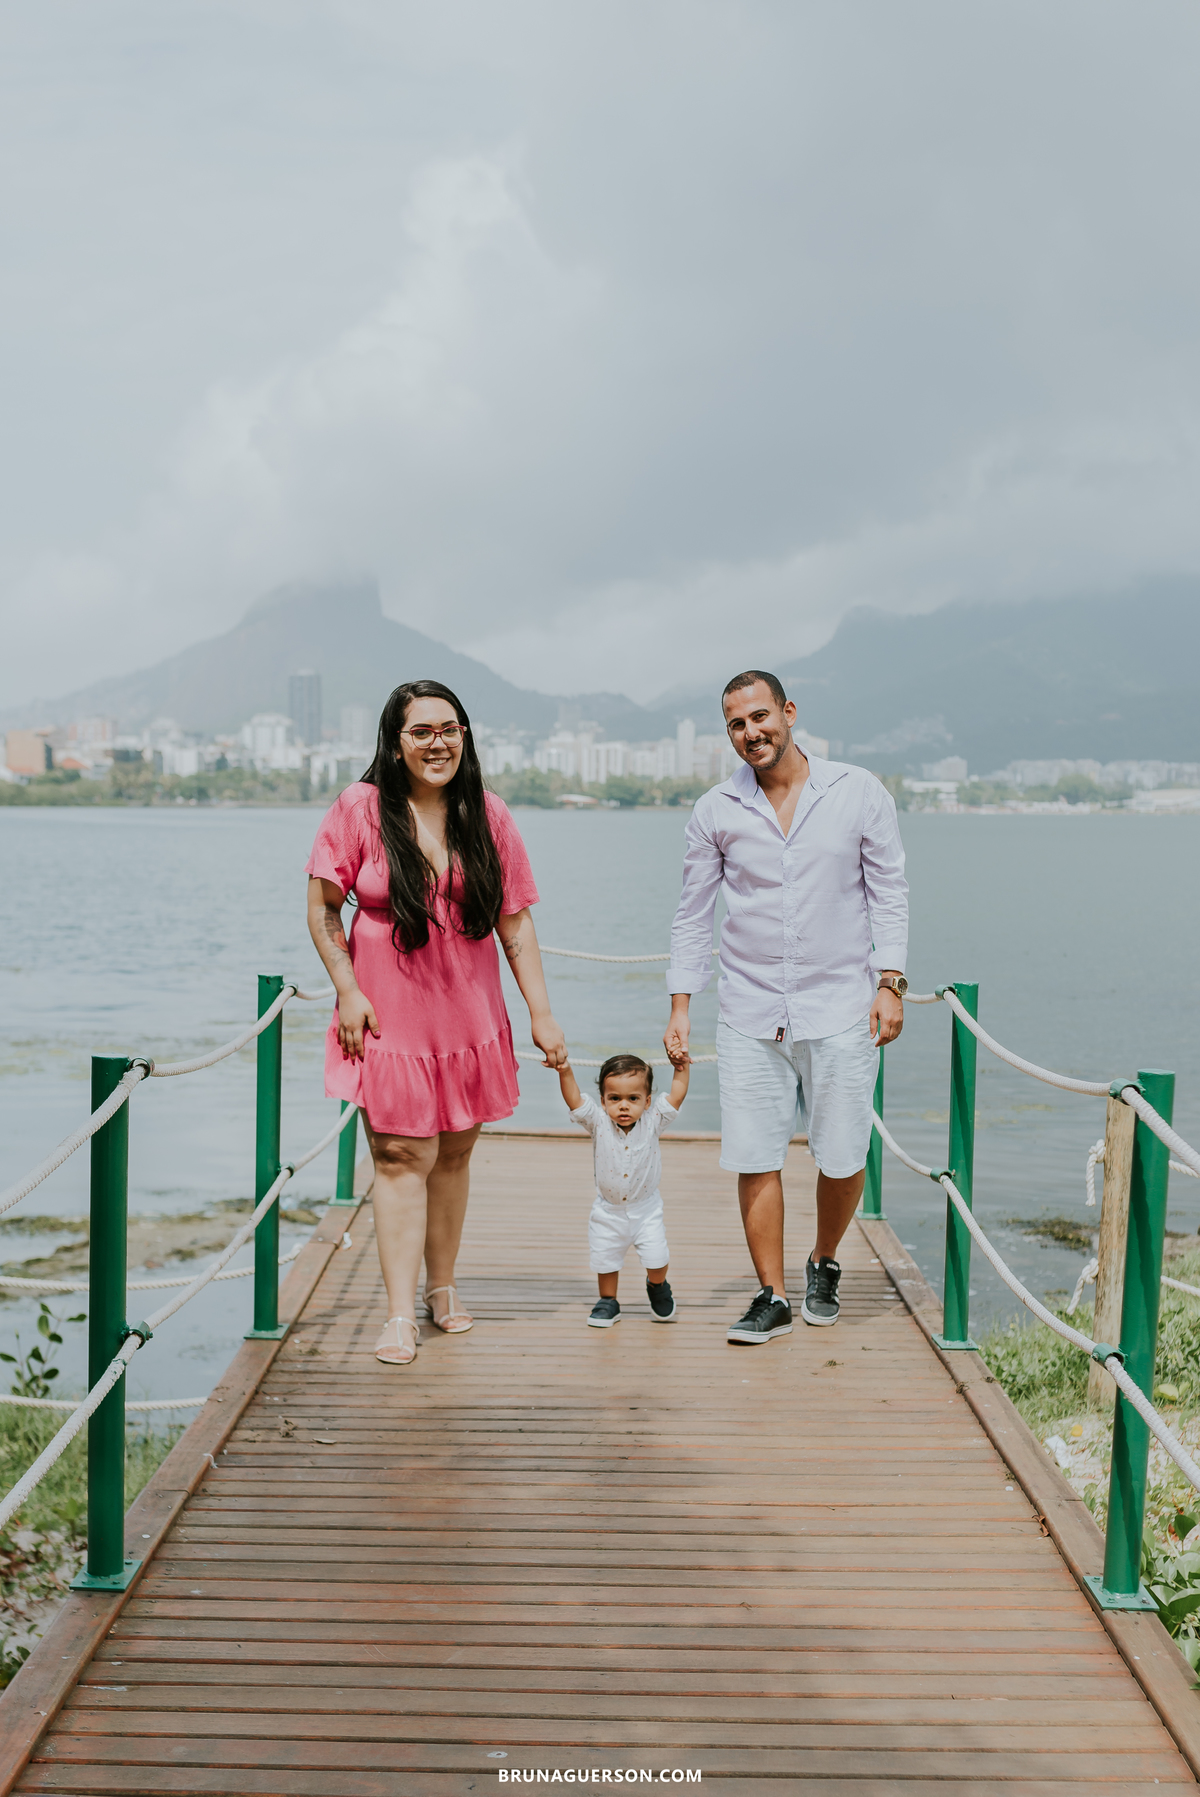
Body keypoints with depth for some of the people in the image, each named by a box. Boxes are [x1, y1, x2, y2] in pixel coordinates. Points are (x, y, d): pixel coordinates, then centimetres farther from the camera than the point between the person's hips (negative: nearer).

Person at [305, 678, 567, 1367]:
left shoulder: (489, 817, 1)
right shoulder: (360, 808, -7)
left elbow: (516, 922, 4)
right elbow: (323, 909, -1)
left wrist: (541, 1013, 1)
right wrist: (349, 990, -9)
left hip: (470, 1018, 3)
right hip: (388, 1019, -3)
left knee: (453, 1154, 12)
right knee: (401, 1158, -6)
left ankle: (442, 1287, 30)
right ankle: (401, 1315, -2)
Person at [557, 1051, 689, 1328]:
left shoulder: (653, 1121, -11)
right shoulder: (598, 1122, -13)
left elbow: (676, 1097, -11)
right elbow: (574, 1100, -21)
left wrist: (681, 1068, -19)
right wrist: (565, 1072, -34)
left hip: (646, 1209, -1)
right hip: (608, 1210, 1)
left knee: (656, 1257, -3)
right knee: (605, 1258, 9)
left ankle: (657, 1287, 30)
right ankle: (608, 1301, 34)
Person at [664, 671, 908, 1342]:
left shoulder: (859, 792, 0)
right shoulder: (715, 812, 4)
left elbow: (890, 892, 3)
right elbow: (693, 914, 9)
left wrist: (891, 982, -6)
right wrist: (681, 1005, 4)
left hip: (840, 1007, -1)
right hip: (750, 1012, 1)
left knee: (843, 1157, 4)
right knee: (755, 1157, -2)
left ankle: (824, 1265, 31)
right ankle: (773, 1296, 12)